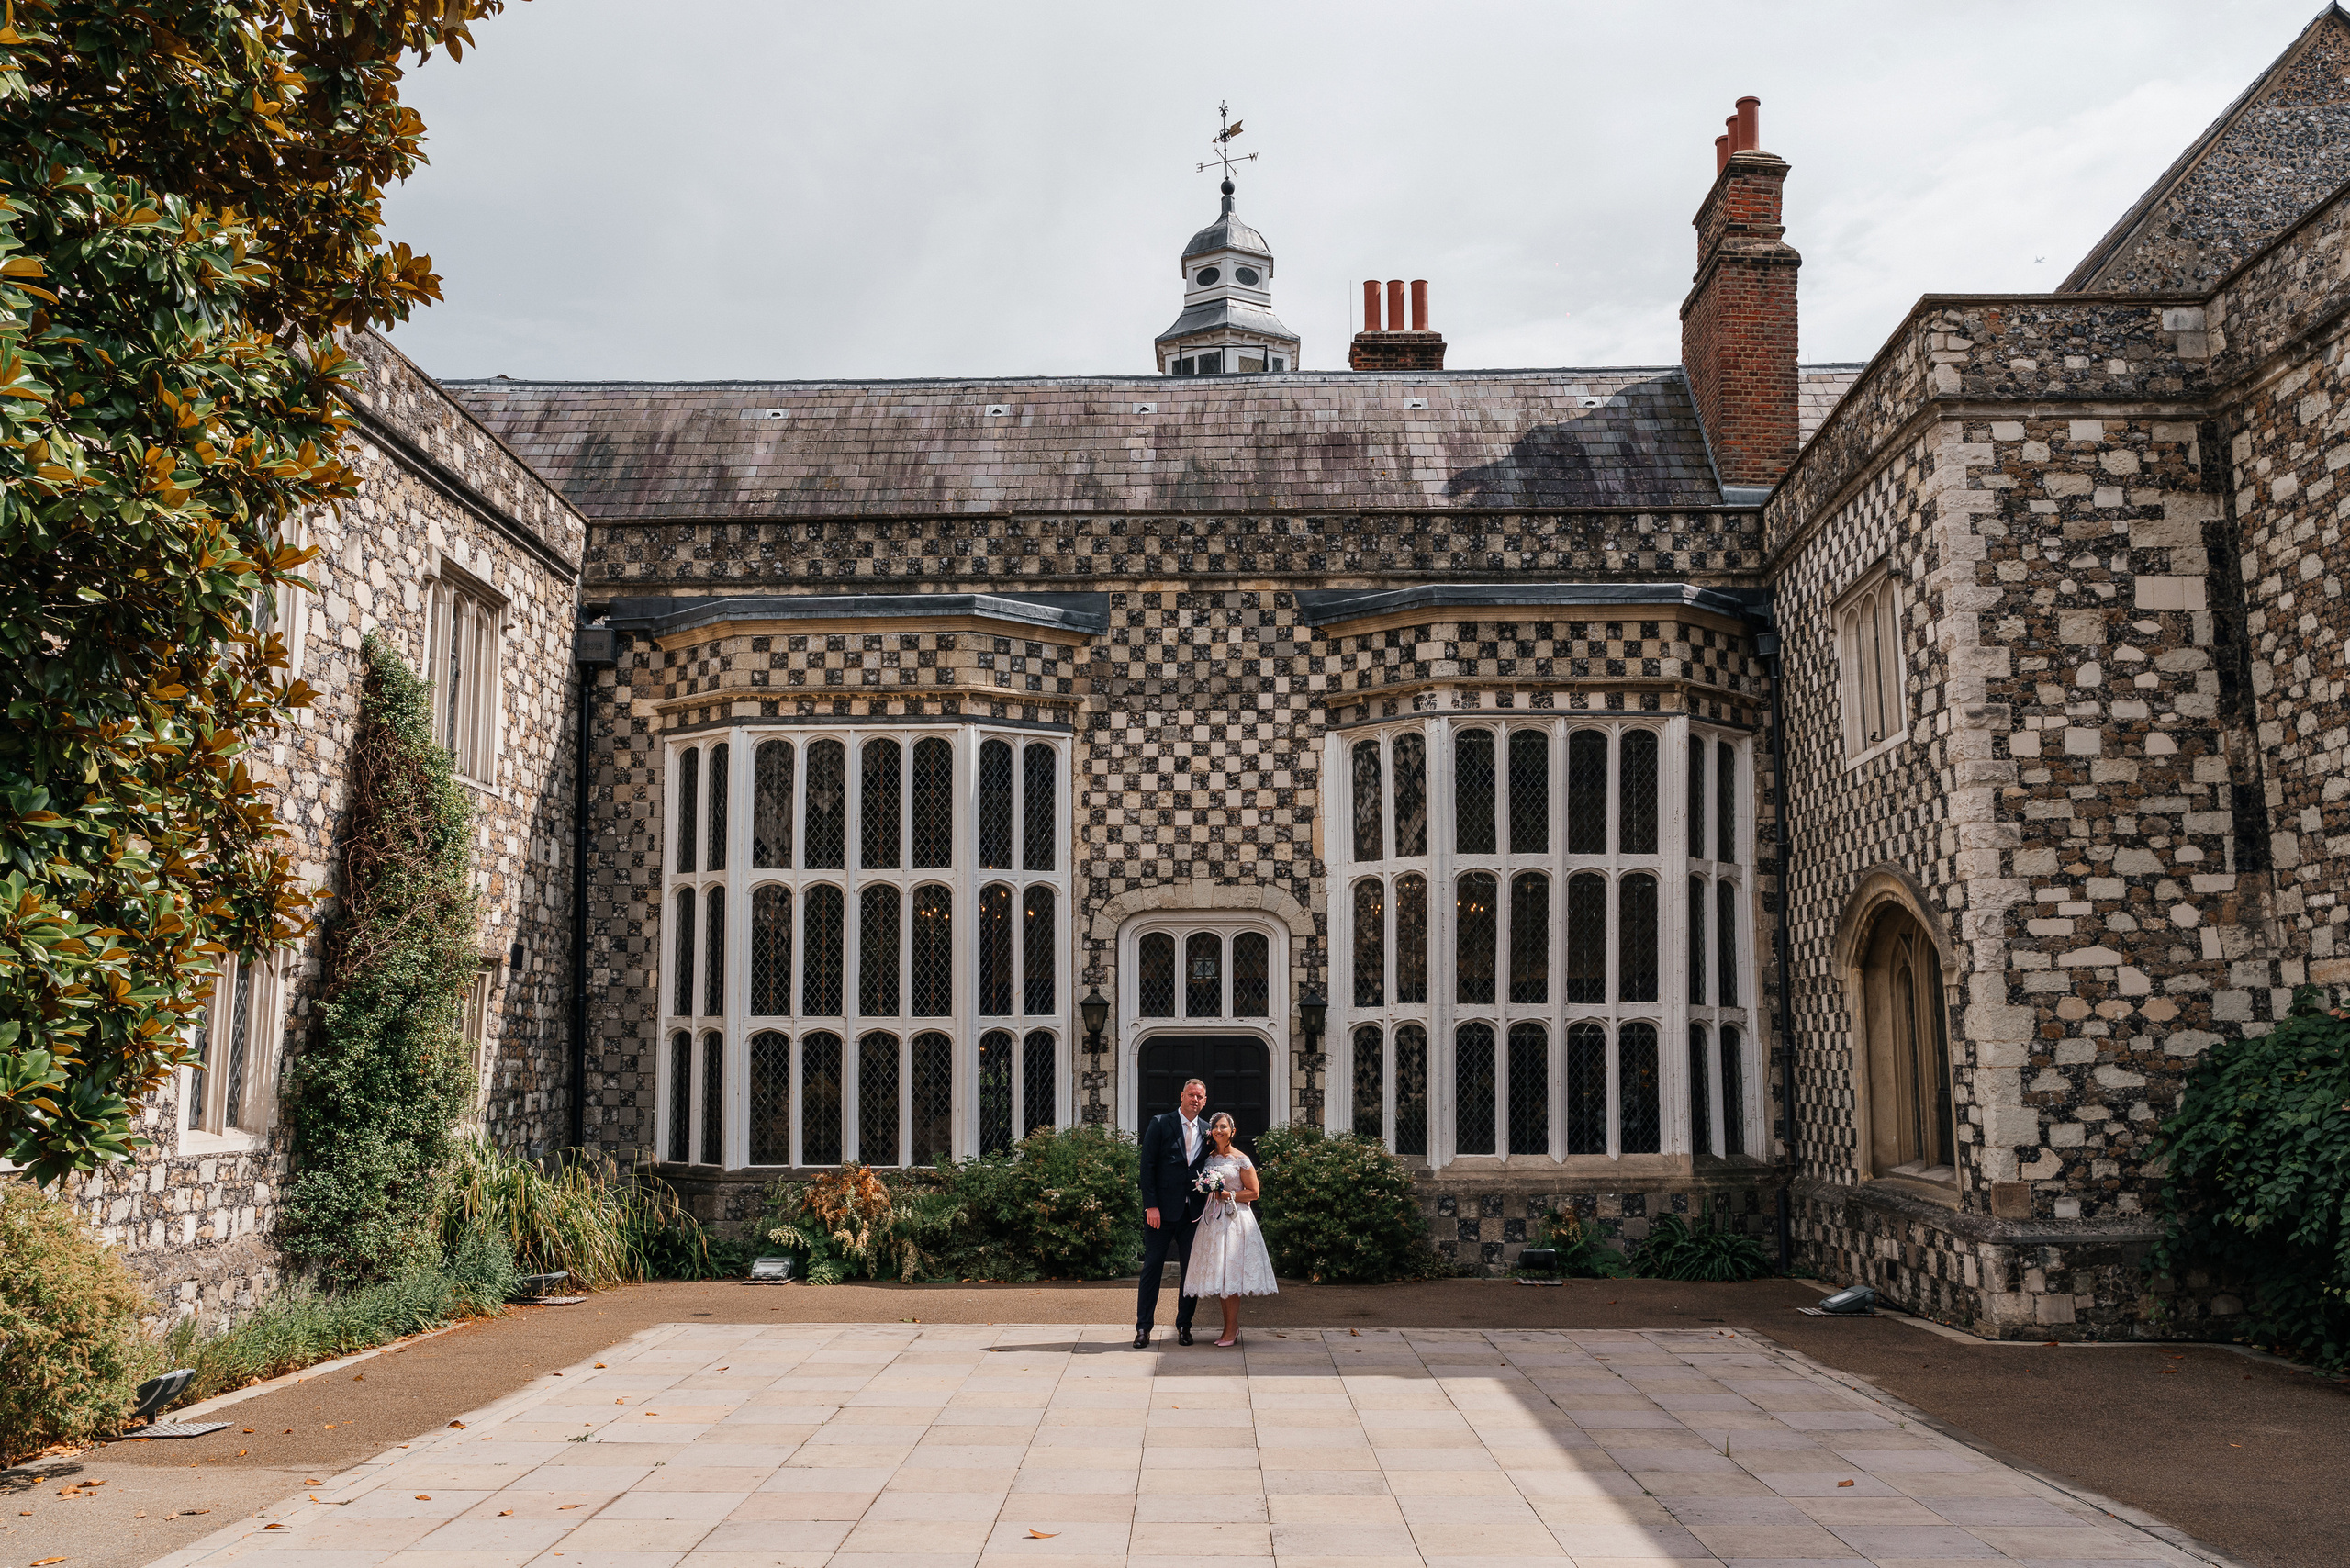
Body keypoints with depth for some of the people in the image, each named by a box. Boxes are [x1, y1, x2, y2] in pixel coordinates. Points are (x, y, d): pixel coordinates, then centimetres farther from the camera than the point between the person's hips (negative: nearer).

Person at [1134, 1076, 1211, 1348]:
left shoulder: (1206, 1132, 11)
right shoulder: (1160, 1124, -2)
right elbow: (1147, 1166, -5)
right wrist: (1151, 1206, -11)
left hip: (1193, 1212, 4)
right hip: (1162, 1211, -4)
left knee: (1191, 1270, 6)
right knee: (1152, 1267, 0)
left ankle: (1184, 1325, 18)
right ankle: (1143, 1328, 6)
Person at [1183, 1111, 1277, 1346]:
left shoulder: (1241, 1160, -4)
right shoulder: (1209, 1157, 12)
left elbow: (1254, 1192, -4)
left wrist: (1228, 1195, -12)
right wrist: (1209, 1192, 5)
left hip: (1234, 1219, -6)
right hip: (1213, 1219, 6)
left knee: (1231, 1273, -8)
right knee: (1218, 1275, 5)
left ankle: (1231, 1331, -5)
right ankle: (1231, 1327, 12)